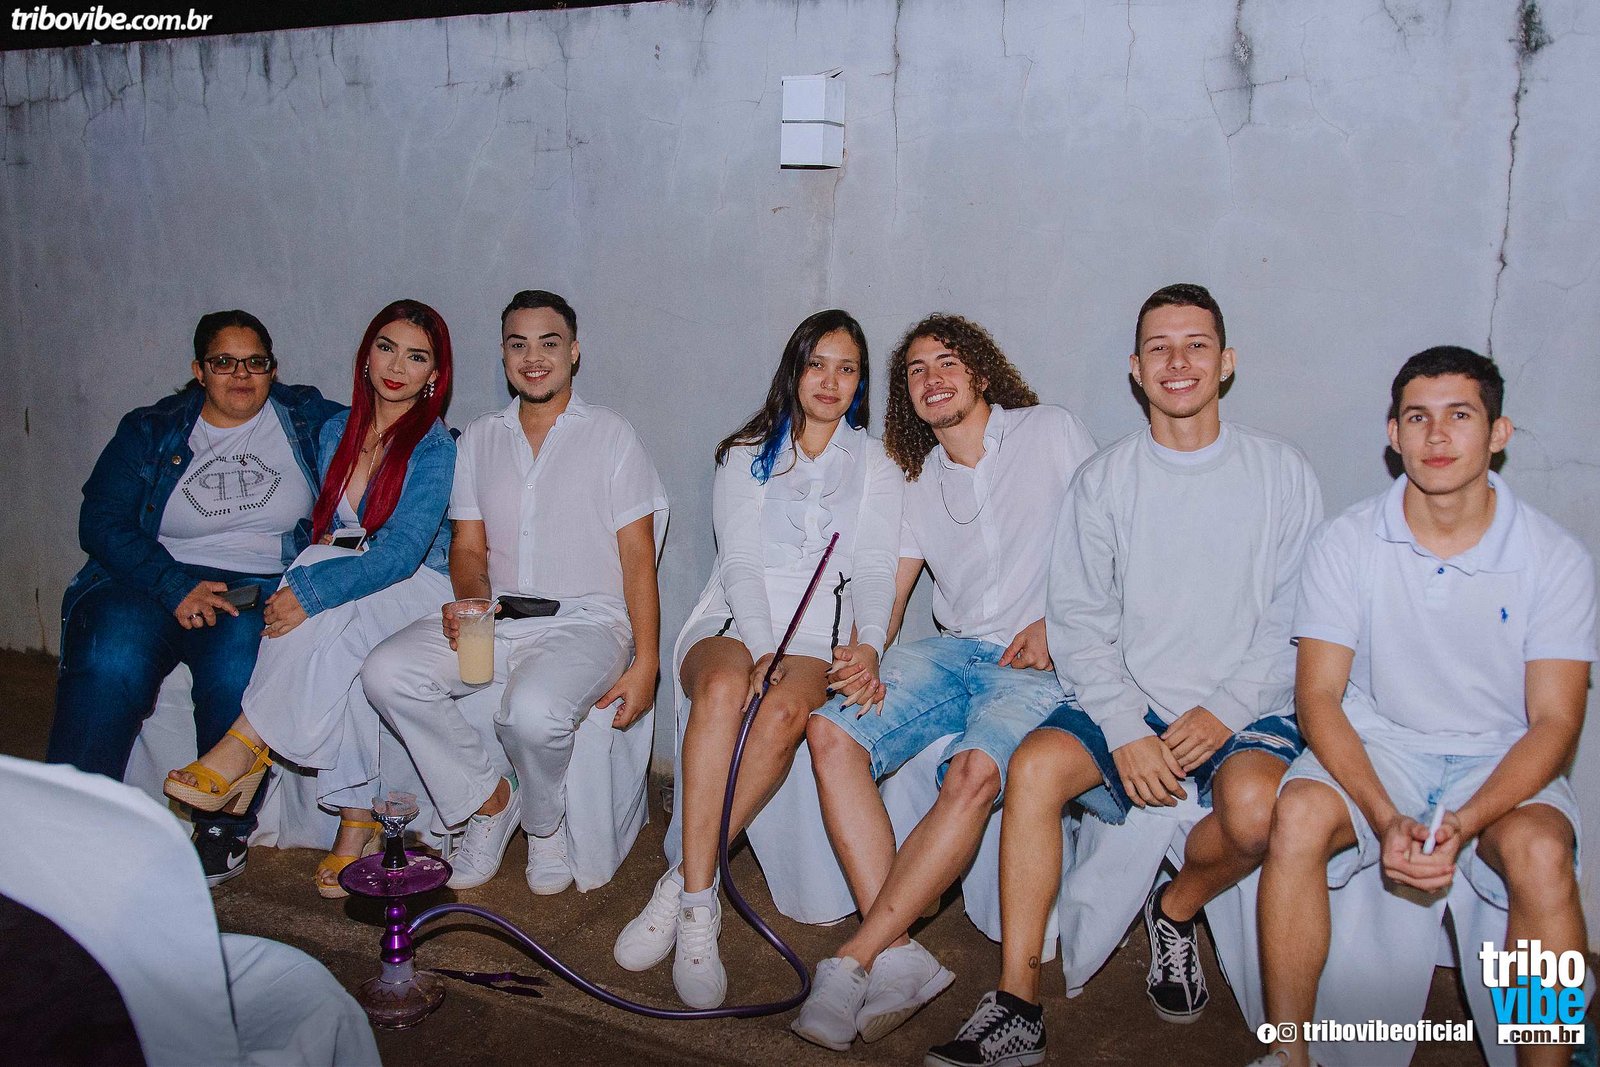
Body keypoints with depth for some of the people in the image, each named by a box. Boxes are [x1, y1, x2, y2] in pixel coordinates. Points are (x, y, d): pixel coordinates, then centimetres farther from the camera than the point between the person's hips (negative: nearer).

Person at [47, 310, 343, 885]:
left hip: (259, 592, -1)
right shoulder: (150, 431, 11)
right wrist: (176, 588, -16)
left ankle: (224, 826, -13)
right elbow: (102, 522, 0)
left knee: (237, 663, -33)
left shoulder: (307, 418, 12)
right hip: (154, 583, 1)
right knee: (111, 660, -31)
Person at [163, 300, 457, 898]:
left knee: (327, 615, -36)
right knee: (333, 652, -31)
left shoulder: (435, 449, -11)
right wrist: (290, 586, -7)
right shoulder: (335, 432, 9)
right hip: (348, 592, 5)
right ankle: (356, 820, -26)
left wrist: (310, 589, -32)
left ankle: (243, 746, -26)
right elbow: (317, 528, 15)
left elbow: (400, 555, -22)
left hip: (417, 590, -5)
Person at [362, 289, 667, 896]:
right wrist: (473, 599, -12)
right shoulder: (479, 439, 16)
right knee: (386, 672, -21)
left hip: (585, 621, -4)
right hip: (494, 618, 4)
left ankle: (542, 823, 1)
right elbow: (468, 547, 13)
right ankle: (488, 801, -1)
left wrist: (645, 665, -11)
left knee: (533, 711, -34)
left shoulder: (611, 436, 4)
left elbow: (638, 558, -1)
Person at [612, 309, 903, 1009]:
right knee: (725, 687, -36)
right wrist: (762, 651, -18)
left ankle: (684, 886, -27)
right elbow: (740, 560, 0)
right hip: (734, 622, 0)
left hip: (820, 636, 0)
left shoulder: (877, 467, 15)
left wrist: (867, 647, -17)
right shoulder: (746, 456, 14)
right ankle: (698, 906, -36)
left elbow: (874, 571, 4)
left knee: (786, 709, -35)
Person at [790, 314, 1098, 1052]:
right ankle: (898, 959, -24)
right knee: (830, 731, -21)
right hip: (954, 651, 5)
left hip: (1041, 664, -5)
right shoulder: (920, 481, 19)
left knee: (972, 773, -34)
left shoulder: (1051, 431, 7)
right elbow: (890, 590, 11)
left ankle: (854, 962, -27)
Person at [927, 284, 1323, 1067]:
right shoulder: (1102, 481, 5)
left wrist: (1224, 714, -14)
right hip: (1123, 703, 1)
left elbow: (1298, 620, -1)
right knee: (1034, 766, -26)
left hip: (1246, 711, -1)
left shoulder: (1282, 473, 3)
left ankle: (1176, 909, 4)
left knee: (1254, 805, -32)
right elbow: (1079, 621, 0)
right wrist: (1127, 730, -14)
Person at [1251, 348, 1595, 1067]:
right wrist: (1385, 818, -22)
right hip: (1376, 745, 0)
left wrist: (1462, 826, -23)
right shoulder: (1346, 543, -4)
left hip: (1499, 761, 0)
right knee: (1298, 814, -29)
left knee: (1540, 852, -32)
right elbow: (1318, 694, -7)